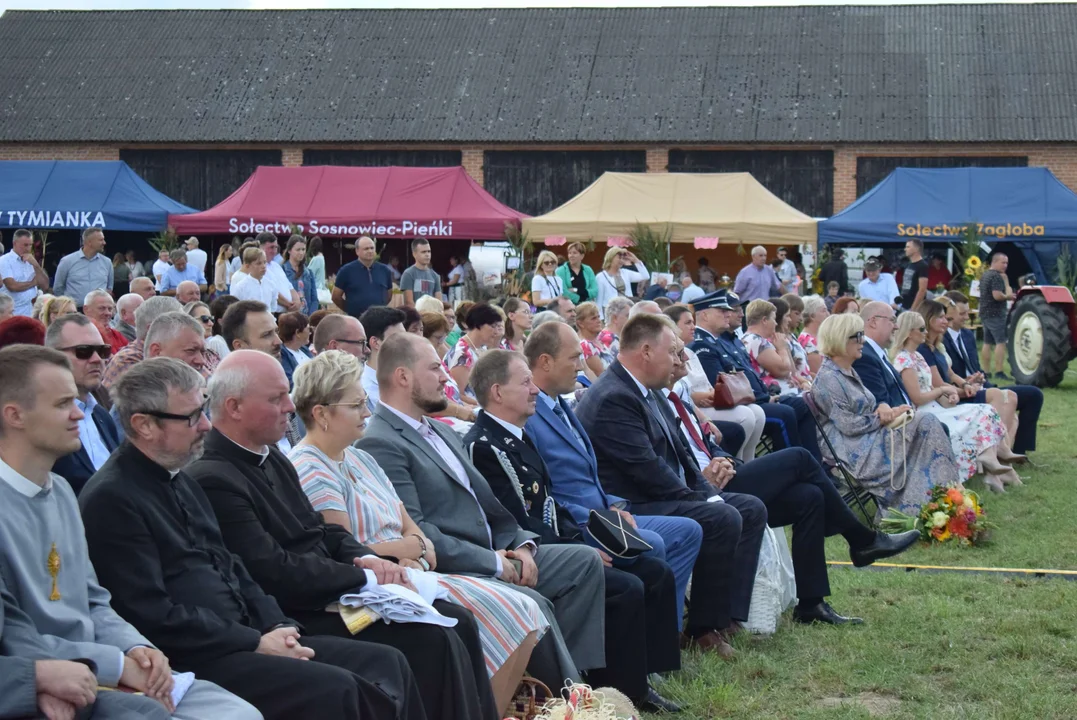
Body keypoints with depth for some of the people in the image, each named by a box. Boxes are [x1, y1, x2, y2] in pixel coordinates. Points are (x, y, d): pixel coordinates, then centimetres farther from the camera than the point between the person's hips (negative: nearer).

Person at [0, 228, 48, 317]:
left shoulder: (31, 261, 15)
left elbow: (45, 286, 7)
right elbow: (12, 286, -15)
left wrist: (35, 265, -4)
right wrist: (33, 282, 1)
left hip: (32, 313, 5)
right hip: (13, 314, -5)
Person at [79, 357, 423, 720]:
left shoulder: (179, 480, 16)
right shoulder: (111, 499, -12)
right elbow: (154, 616, -18)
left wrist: (275, 627, 2)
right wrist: (256, 643, -14)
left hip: (240, 639, 9)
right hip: (192, 662, -9)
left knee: (386, 663, -4)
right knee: (334, 690, -26)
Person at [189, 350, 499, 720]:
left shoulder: (273, 458, 12)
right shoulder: (213, 481, -19)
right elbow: (276, 575, -23)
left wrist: (365, 557, -4)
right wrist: (366, 577, -15)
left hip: (333, 592, 9)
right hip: (300, 618, -9)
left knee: (457, 622, -1)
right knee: (434, 642, -19)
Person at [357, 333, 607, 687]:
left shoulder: (442, 432, 20)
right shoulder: (380, 445, -13)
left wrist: (521, 543, 1)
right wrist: (492, 562, -16)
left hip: (495, 555, 10)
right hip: (450, 571, -10)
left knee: (585, 561, 1)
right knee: (533, 604, -28)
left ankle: (570, 676, -5)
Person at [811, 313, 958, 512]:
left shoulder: (849, 372, 16)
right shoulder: (828, 379, -14)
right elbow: (850, 426, -17)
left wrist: (883, 408, -5)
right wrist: (885, 418, -11)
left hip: (870, 437, 9)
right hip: (855, 450, -9)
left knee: (927, 421, -9)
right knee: (925, 423, -15)